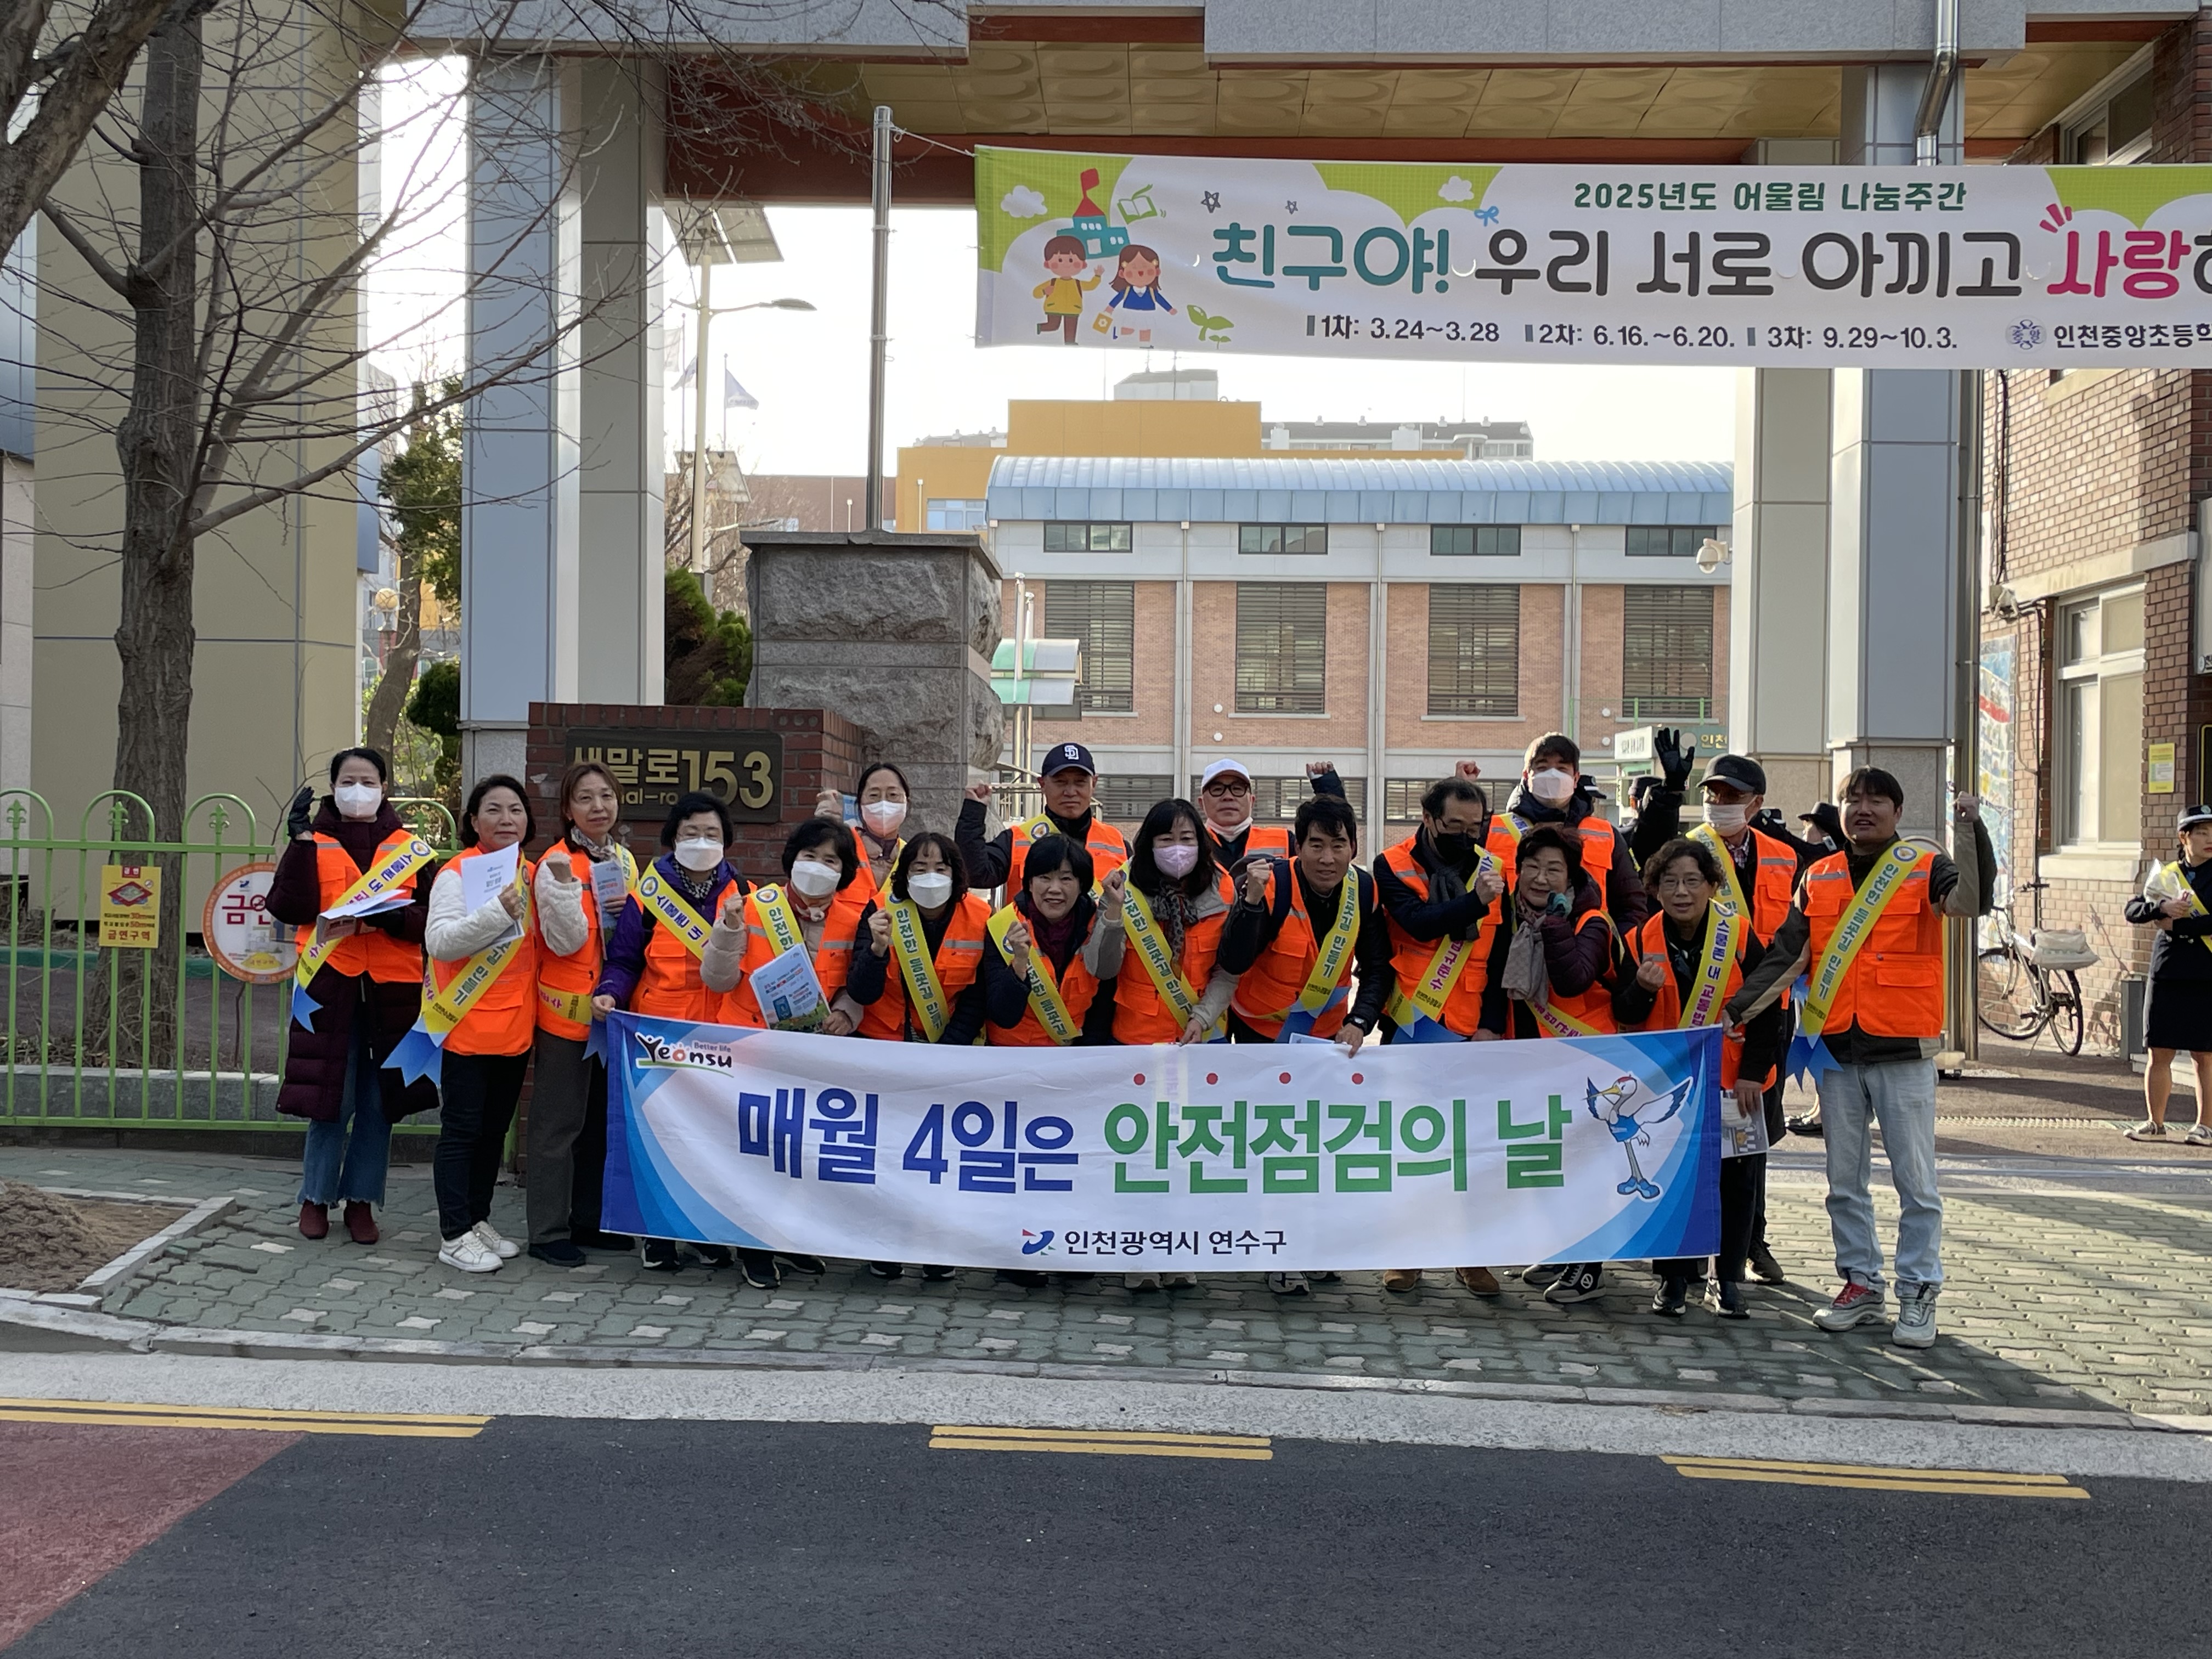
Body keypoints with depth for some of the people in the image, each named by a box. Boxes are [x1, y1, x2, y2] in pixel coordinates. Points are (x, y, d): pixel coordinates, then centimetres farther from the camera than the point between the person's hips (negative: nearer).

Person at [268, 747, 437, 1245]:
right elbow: (289, 909, -8)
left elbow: (429, 916, 3)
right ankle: (315, 1198, 16)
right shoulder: (314, 843, 5)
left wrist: (385, 918, -16)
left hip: (391, 990, 2)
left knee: (379, 1102, 6)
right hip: (331, 985, -2)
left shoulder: (410, 849, 9)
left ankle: (361, 1200, 18)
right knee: (331, 1101, -1)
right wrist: (301, 841, -15)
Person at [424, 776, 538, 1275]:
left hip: (516, 1026, 7)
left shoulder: (532, 874, 10)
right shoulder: (458, 873, -10)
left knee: (495, 1130, 15)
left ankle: (479, 1221, 26)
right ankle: (455, 1235, 5)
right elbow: (439, 941, -21)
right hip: (469, 1027, -7)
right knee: (461, 1131, -1)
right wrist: (498, 911, -30)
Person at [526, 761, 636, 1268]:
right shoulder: (556, 864, -12)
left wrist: (626, 915, -6)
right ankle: (549, 1233, 3)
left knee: (602, 1119, 14)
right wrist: (564, 884, -30)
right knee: (560, 1123, -3)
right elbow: (567, 942, -18)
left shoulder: (625, 861, 10)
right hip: (567, 1011, -7)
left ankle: (589, 1220, 25)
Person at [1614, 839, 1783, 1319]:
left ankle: (1728, 1279, 16)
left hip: (1733, 1082, -1)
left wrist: (1753, 1073, -8)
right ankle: (1674, 1276, 14)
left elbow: (1768, 1008, -4)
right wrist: (1643, 988, -25)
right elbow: (1624, 1017, -4)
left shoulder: (1740, 936, -9)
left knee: (1738, 1181, 2)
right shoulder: (1643, 941, -4)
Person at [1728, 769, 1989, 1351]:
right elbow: (1784, 957, 6)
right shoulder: (1818, 879, 10)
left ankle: (1918, 1294, 8)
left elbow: (1970, 899, -21)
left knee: (1915, 1180, 0)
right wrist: (1737, 1010, -5)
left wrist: (1971, 831, -34)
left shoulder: (1924, 869, 0)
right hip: (1836, 1047, 4)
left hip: (1903, 1048, -4)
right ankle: (1860, 1283, 21)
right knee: (1845, 1180, 10)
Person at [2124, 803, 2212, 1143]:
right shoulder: (2167, 875, 11)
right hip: (2168, 973, 3)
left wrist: (2176, 925, -12)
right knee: (2159, 1053, 4)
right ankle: (2155, 1123, 14)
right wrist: (2162, 908, -15)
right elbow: (2133, 911, 3)